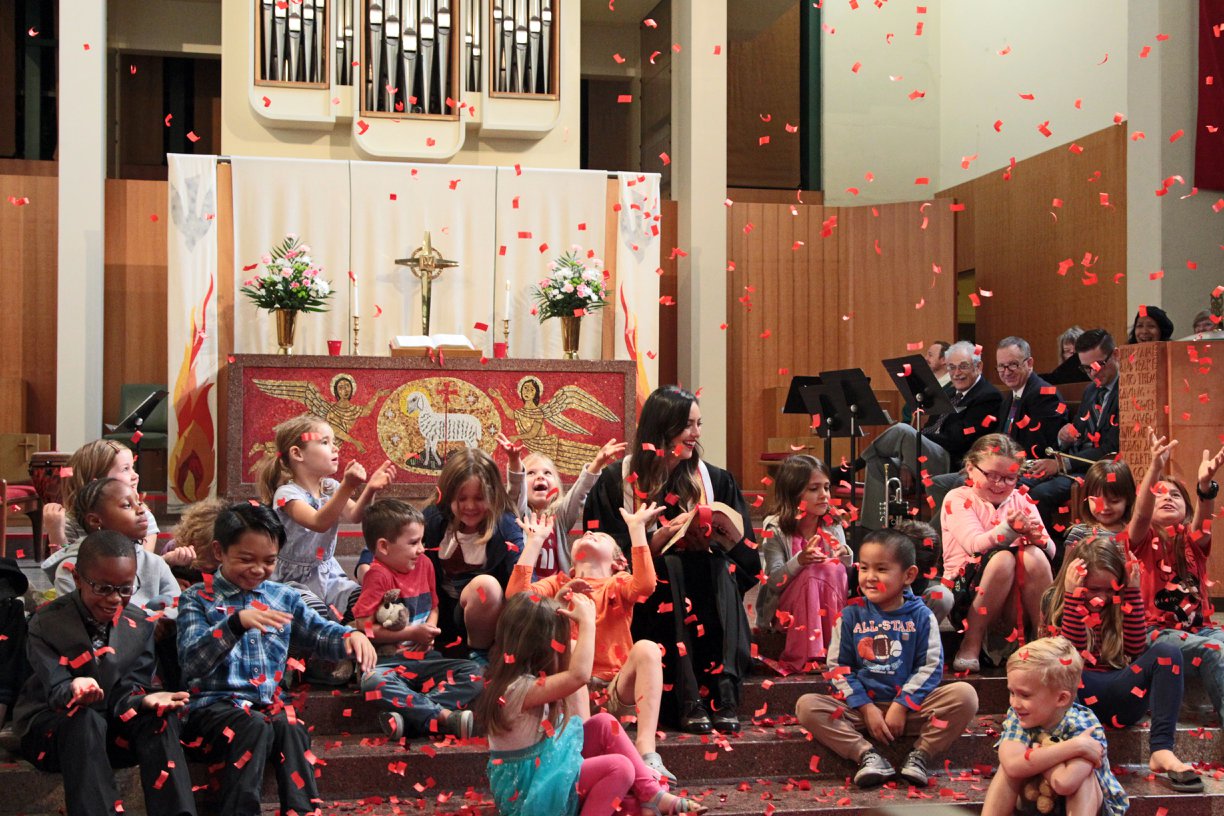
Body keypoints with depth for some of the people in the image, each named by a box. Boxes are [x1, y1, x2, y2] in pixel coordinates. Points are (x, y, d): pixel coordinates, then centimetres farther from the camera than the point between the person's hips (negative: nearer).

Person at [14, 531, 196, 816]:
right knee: (85, 718, -36)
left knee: (160, 715, -26)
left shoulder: (140, 626, -1)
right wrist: (73, 690, -45)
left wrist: (146, 699, -31)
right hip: (48, 726, -3)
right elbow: (55, 690, -19)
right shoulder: (47, 623, -11)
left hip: (112, 732, 3)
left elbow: (126, 694, -5)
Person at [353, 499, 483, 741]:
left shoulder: (424, 564, 8)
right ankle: (444, 716, -37)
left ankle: (409, 716, -32)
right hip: (390, 660, -6)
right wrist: (411, 634, -11)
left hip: (424, 657, 6)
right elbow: (363, 626, -17)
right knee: (374, 682, -38)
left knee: (473, 673, -15)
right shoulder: (379, 576, -11)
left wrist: (430, 627, -1)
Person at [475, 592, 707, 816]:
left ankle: (651, 794, 4)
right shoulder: (518, 689, -28)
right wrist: (587, 620, -31)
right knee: (619, 768, -19)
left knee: (605, 724, 4)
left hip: (543, 765, 11)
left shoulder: (514, 675, 4)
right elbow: (579, 675, -41)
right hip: (528, 790, -11)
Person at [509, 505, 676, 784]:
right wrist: (535, 540, -2)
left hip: (617, 690, 0)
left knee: (646, 648, -27)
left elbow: (645, 585, -15)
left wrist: (637, 528, -13)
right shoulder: (560, 584, 16)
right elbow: (516, 594, -6)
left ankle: (646, 751, -38)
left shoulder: (618, 585, 12)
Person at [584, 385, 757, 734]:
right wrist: (660, 538, -19)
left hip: (704, 591, 3)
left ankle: (725, 690, -40)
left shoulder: (715, 480, 11)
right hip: (644, 601, -2)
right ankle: (686, 699, -41)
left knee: (720, 569, -29)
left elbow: (744, 551, 8)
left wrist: (728, 538, -14)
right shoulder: (618, 480, 1)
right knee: (669, 569, -33)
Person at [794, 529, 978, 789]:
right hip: (861, 706, 1)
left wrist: (901, 706, -13)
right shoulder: (850, 615, 5)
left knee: (965, 695, -24)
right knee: (806, 706, -25)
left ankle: (920, 755, -19)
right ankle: (868, 755, -30)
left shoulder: (921, 616, 3)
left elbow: (931, 667, -2)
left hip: (909, 708, 0)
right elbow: (838, 668, 1)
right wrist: (867, 708, -11)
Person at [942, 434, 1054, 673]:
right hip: (966, 594, -3)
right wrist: (1009, 529, -33)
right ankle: (972, 642, -21)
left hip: (1016, 601, 3)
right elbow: (975, 545, -16)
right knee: (1002, 558, -32)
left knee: (1035, 556, -26)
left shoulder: (1020, 501, 14)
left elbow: (1050, 551, 4)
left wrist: (1037, 536, -19)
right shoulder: (958, 499, 2)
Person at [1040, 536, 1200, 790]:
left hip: (1119, 698, 3)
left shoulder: (1120, 600, 12)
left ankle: (1162, 750, -33)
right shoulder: (1055, 601, 2)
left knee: (1167, 652, -21)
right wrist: (1074, 596, -16)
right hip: (1078, 696, -3)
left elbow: (1136, 650, -3)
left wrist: (1133, 591, -5)